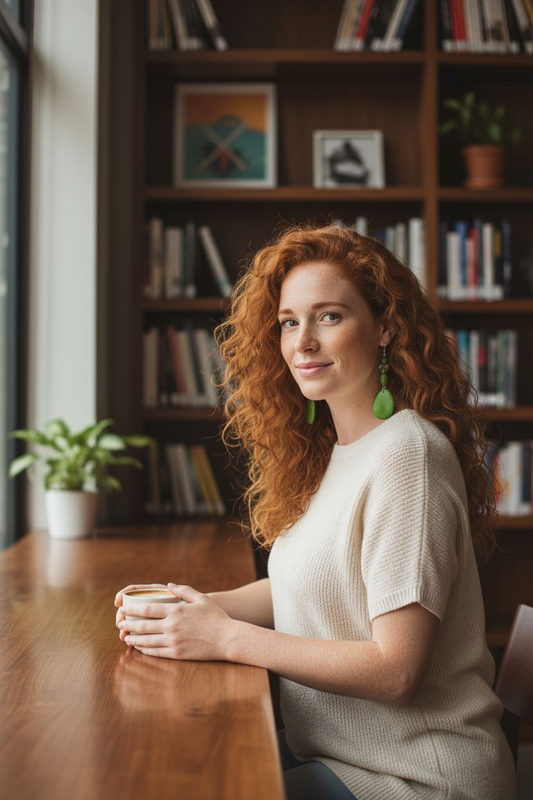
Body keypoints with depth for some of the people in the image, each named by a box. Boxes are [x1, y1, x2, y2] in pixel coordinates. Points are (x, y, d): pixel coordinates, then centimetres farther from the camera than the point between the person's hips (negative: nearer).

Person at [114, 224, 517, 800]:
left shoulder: (405, 452, -21)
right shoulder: (330, 450, 7)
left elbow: (396, 669, -23)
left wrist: (228, 637, -19)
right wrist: (198, 606, -5)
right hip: (333, 749, 7)